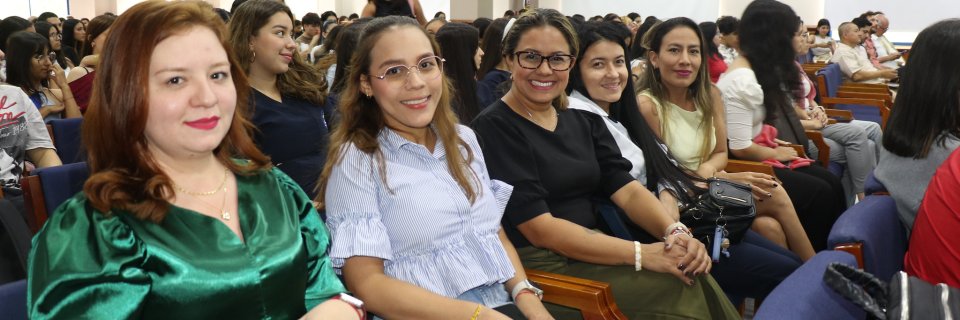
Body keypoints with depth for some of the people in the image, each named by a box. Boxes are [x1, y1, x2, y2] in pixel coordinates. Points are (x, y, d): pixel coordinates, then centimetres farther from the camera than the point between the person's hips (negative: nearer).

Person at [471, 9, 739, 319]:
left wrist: (675, 232, -19)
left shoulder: (585, 122, 11)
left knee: (696, 278, -18)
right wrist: (642, 254, -24)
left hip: (594, 254, 6)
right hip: (539, 265, -6)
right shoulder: (493, 128, -12)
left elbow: (628, 190, 3)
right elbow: (539, 228, -18)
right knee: (682, 291, -20)